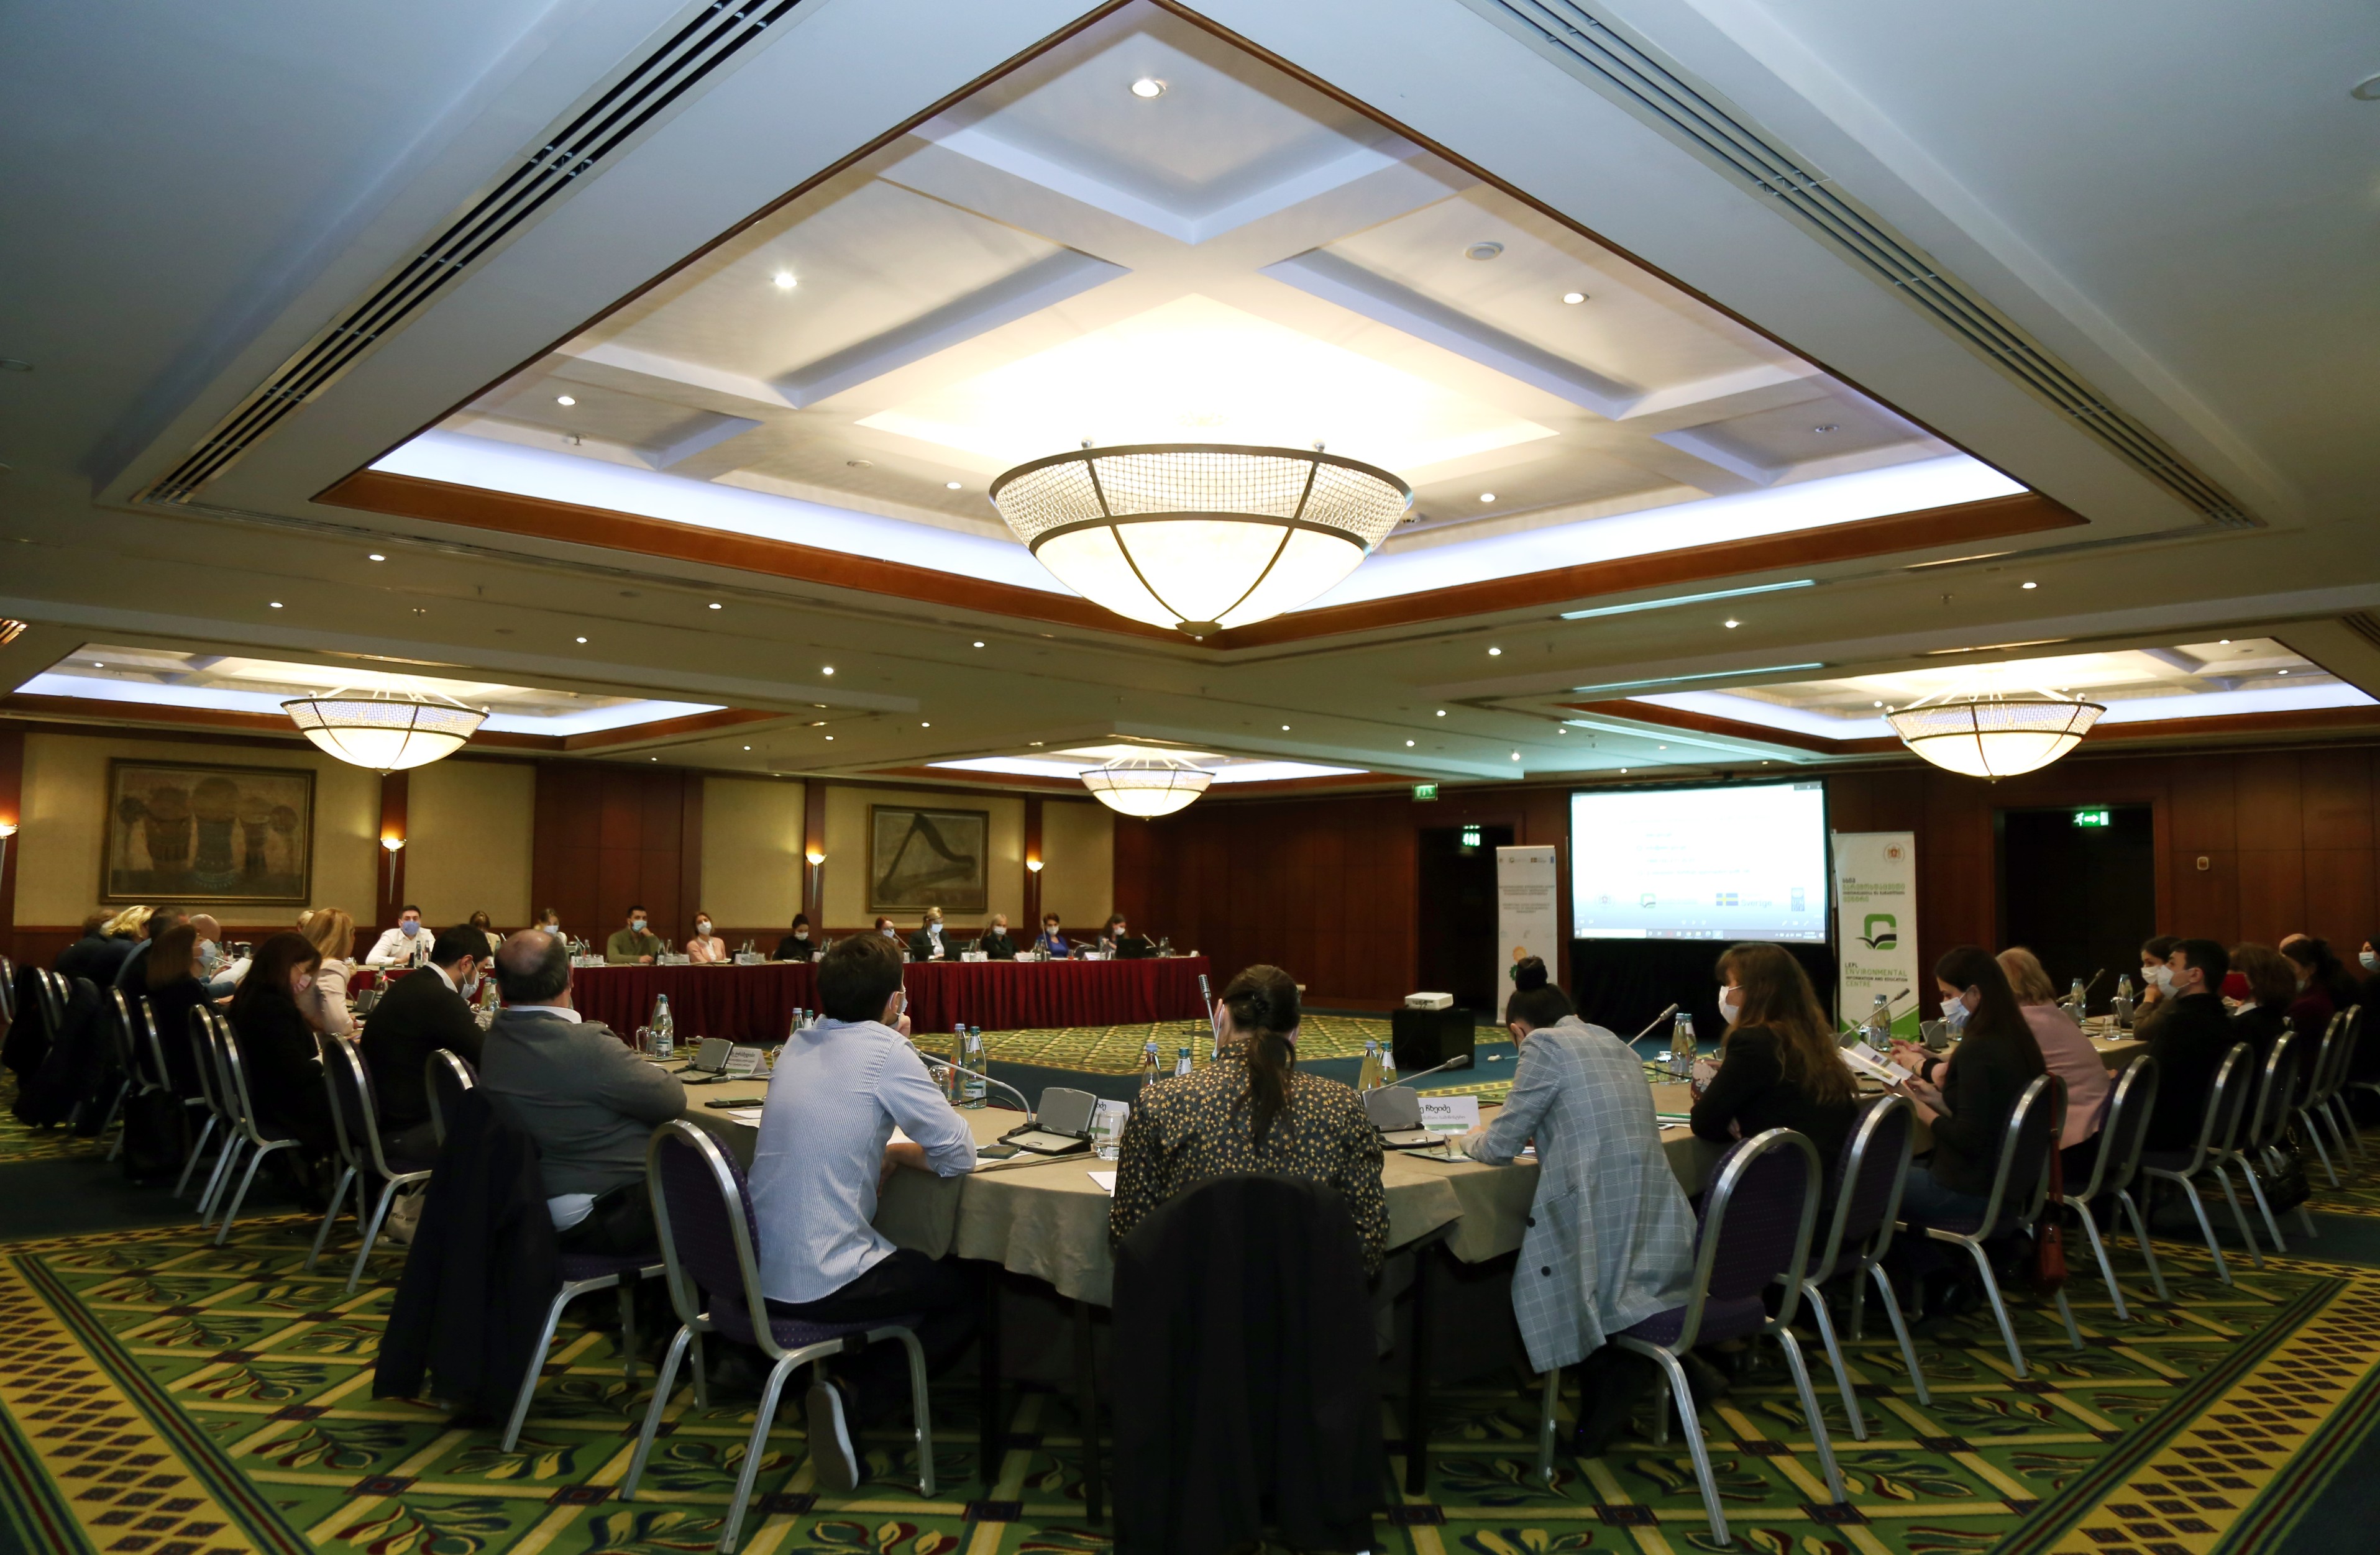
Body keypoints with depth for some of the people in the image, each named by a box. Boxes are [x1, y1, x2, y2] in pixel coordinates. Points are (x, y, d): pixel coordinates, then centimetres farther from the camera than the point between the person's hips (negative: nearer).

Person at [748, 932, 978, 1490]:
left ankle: (845, 1390, 16)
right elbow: (960, 1155, -11)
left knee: (920, 1263, 29)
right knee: (965, 1289, 13)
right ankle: (854, 1391, -2)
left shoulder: (798, 1044, 6)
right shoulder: (884, 1049, -15)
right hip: (821, 1285, -8)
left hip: (760, 1268, 8)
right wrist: (901, 1151, 5)